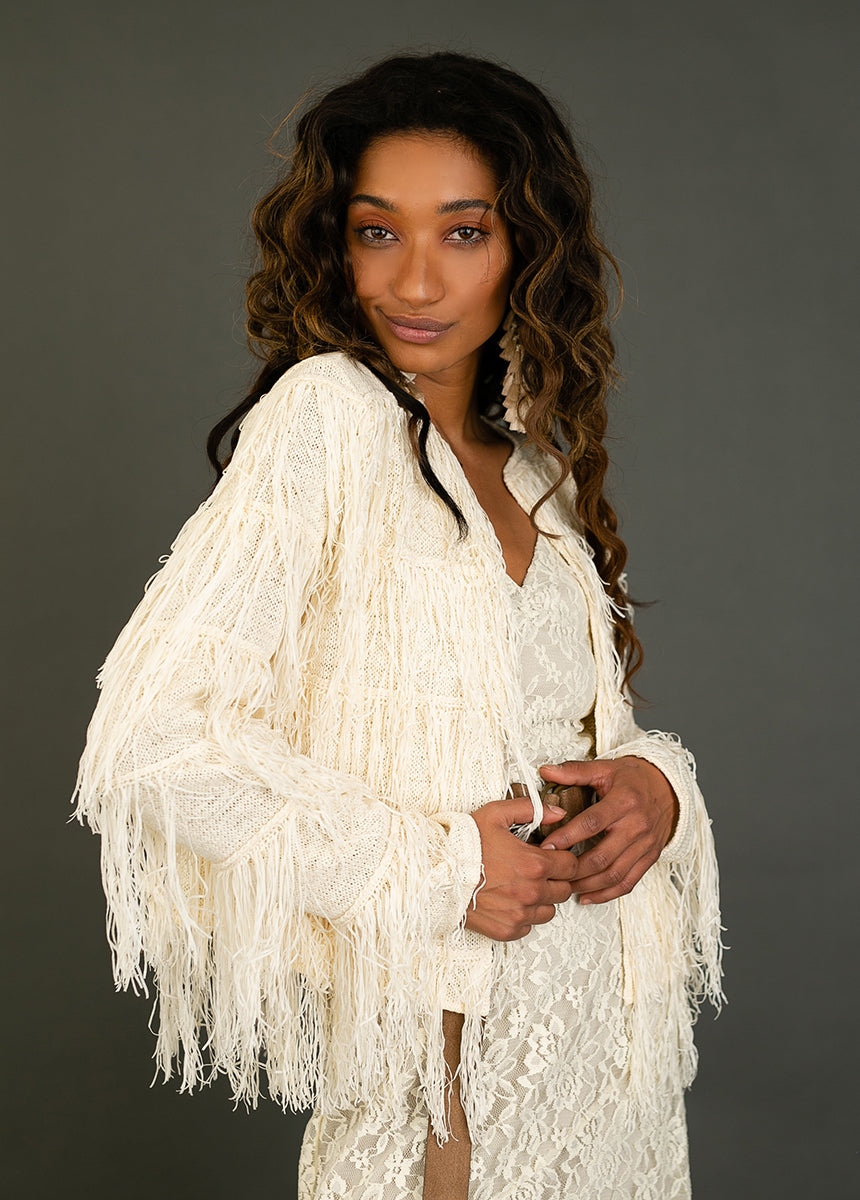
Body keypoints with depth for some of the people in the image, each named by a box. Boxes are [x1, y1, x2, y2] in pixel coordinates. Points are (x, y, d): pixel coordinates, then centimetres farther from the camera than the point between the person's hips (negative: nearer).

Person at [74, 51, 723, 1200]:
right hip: (443, 1051, -7)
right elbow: (151, 736, -20)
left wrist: (654, 781, -6)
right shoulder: (322, 415, -13)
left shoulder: (540, 455, 8)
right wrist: (430, 867, -20)